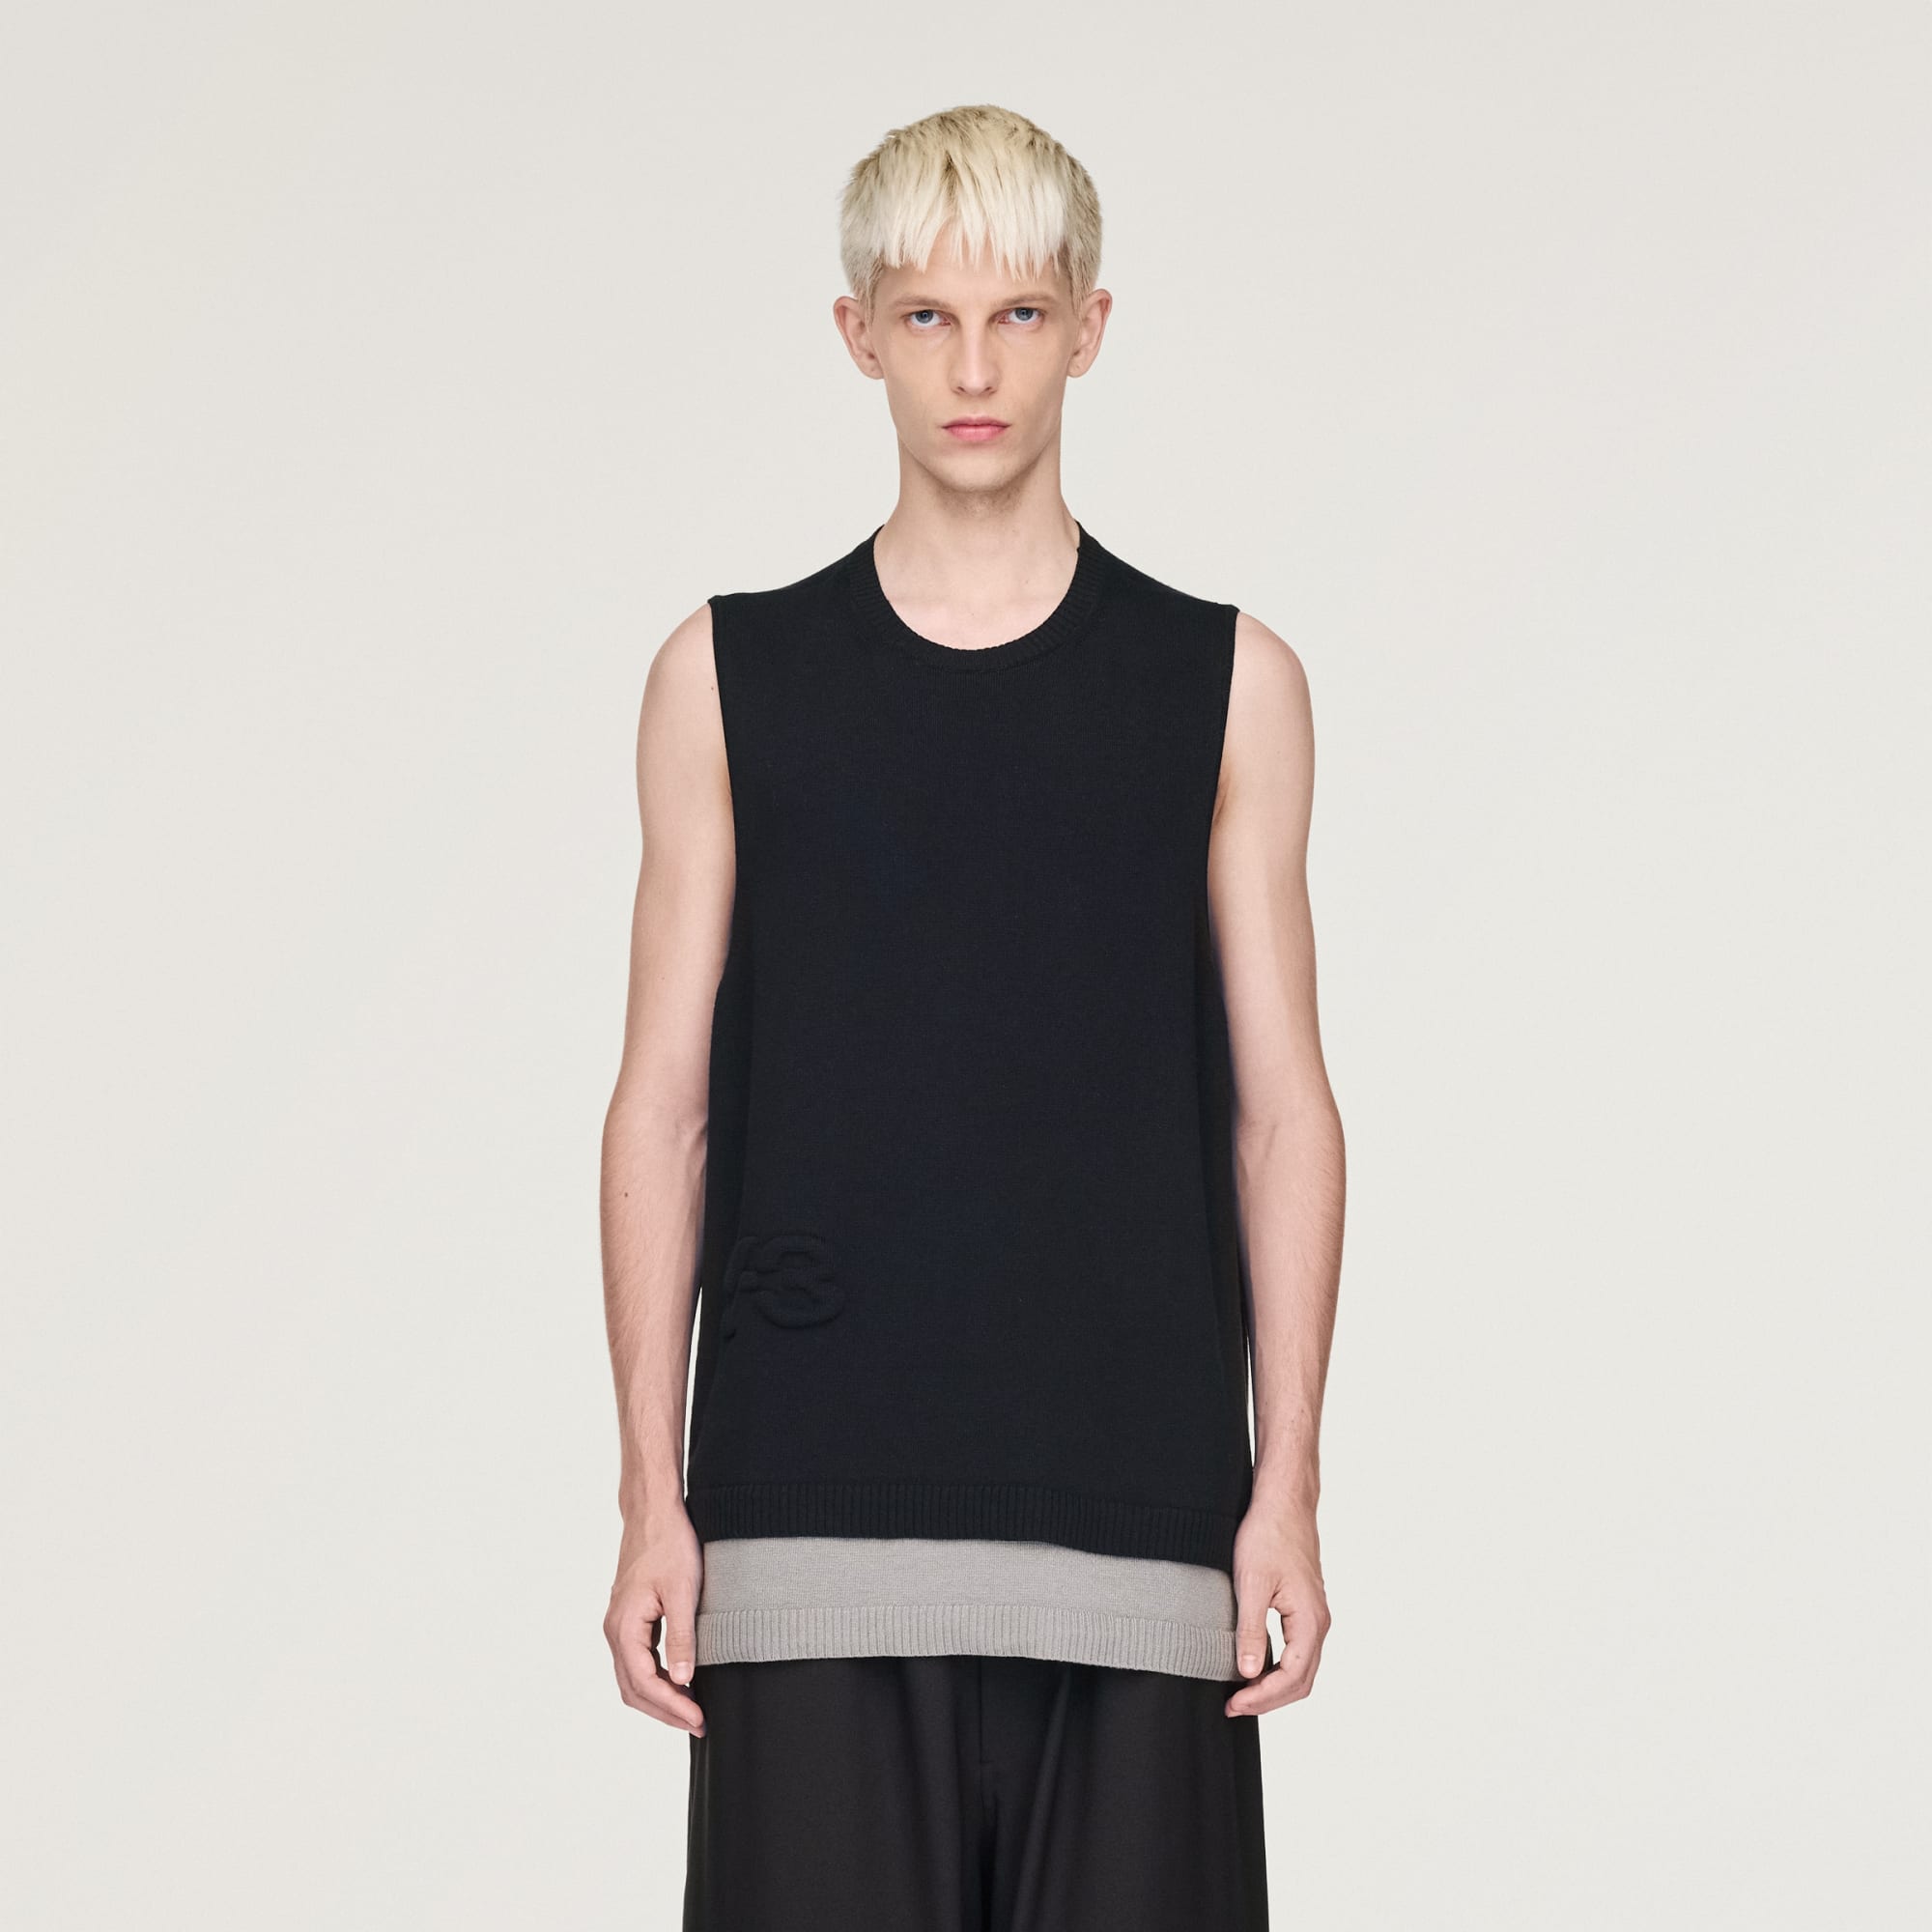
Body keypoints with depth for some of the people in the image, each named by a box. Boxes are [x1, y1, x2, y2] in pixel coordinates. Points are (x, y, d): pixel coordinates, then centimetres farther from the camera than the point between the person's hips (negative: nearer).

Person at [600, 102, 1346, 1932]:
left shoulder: (1227, 683, 8)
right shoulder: (727, 677, 8)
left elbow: (1282, 1109, 7)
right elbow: (662, 1108, 7)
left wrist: (1289, 1489, 1)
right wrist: (651, 1499, 1)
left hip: (1135, 1508, 0)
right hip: (812, 1522, 0)